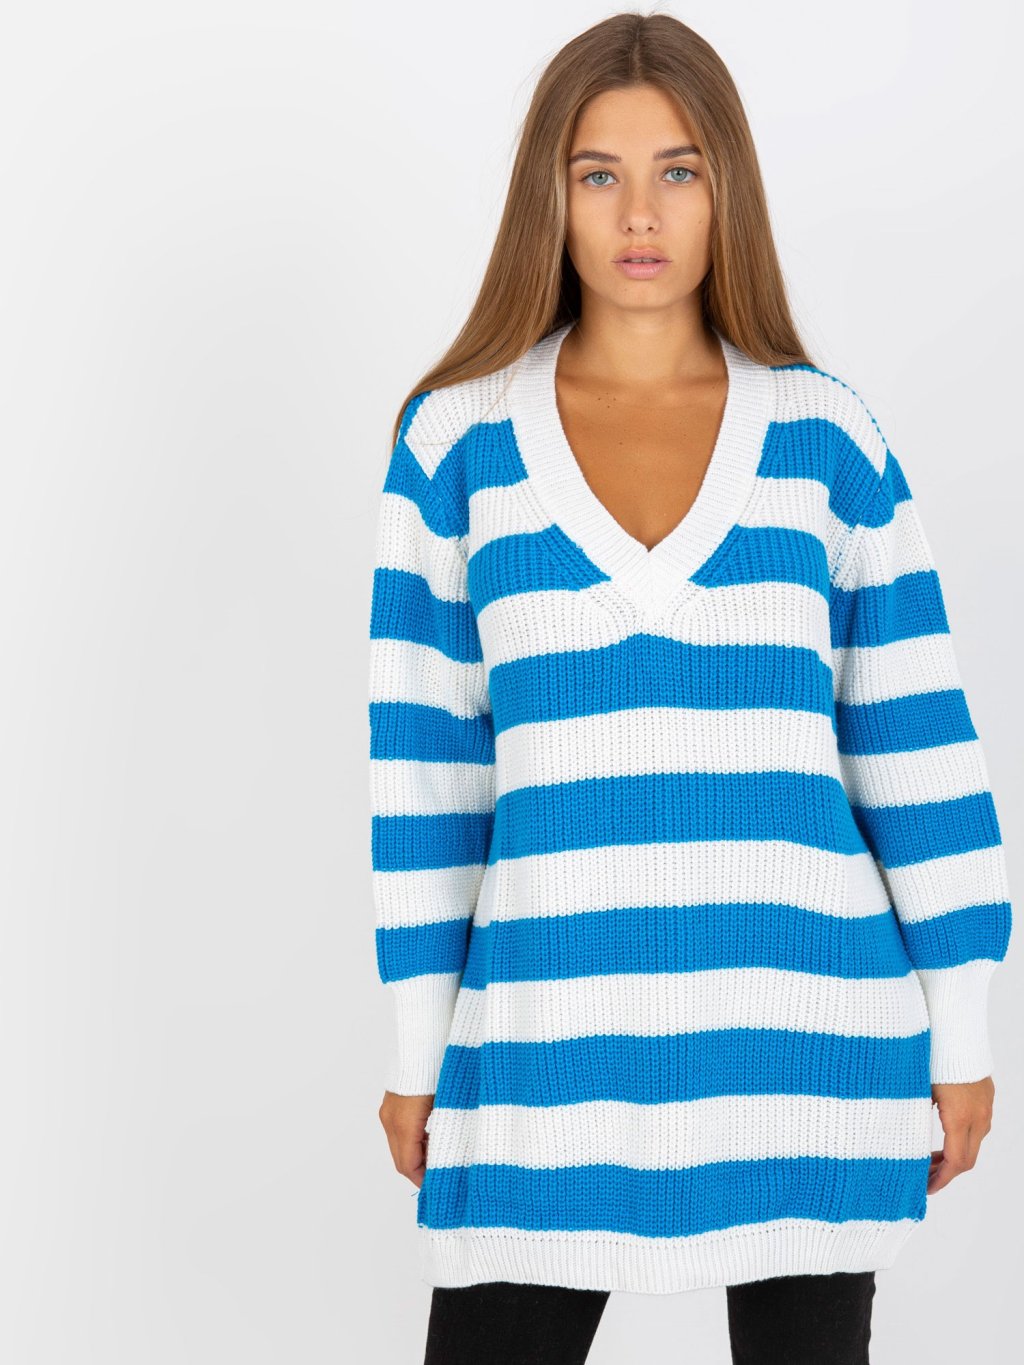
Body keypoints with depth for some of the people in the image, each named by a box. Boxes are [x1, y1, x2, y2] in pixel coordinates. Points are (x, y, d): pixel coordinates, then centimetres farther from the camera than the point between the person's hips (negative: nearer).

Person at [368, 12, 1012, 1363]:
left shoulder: (827, 435, 3)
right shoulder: (455, 439, 2)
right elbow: (424, 754, 4)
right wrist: (419, 1044, 4)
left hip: (804, 1022, 1)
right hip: (555, 1026, 0)